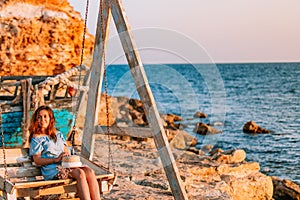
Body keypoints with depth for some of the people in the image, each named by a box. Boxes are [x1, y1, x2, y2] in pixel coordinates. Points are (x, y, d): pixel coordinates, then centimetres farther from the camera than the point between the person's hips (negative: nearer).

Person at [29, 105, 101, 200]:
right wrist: (56, 159, -14)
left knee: (89, 171, -25)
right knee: (80, 173, -33)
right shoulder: (36, 138, 6)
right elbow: (37, 160, -3)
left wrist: (67, 155, -2)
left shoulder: (58, 134, 25)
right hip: (52, 169, -6)